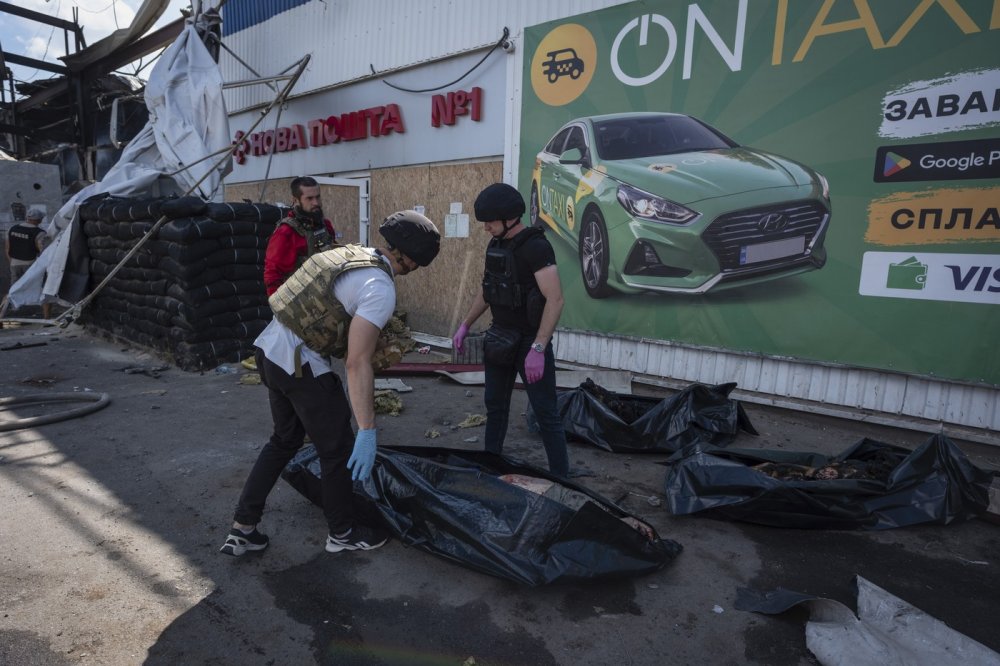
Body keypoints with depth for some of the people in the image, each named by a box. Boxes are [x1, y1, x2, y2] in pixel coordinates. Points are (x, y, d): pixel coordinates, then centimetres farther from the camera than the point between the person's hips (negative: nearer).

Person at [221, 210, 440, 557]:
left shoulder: (351, 252, 6)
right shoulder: (381, 290, -19)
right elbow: (357, 363, -25)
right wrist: (367, 431, -24)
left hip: (270, 348, 9)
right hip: (302, 366, -9)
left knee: (284, 439, 25)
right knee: (338, 449, 11)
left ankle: (242, 529, 32)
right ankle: (342, 532, 32)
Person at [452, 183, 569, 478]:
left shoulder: (535, 247, -18)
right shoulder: (495, 246, 6)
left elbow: (555, 300, -24)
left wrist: (538, 349, -29)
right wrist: (465, 325, 15)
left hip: (530, 340, -8)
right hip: (500, 337, 8)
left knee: (546, 413, -1)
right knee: (495, 404, 17)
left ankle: (561, 479, 11)